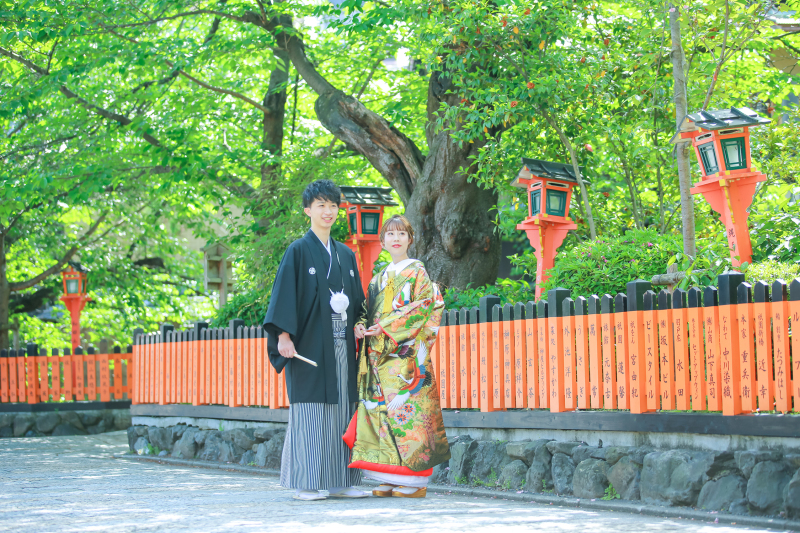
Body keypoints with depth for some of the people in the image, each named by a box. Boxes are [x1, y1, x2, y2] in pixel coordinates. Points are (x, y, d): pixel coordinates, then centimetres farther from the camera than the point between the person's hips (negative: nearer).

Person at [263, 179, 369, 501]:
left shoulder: (345, 255, 17)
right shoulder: (298, 251, 0)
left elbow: (357, 298, 20)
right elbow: (284, 293, -7)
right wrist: (283, 335, -17)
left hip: (341, 345, 6)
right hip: (309, 344, -6)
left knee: (342, 410, 5)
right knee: (310, 410, -6)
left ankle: (339, 481, 9)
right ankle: (305, 484, -2)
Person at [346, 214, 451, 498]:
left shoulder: (417, 272, 1)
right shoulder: (379, 278, 20)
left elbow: (423, 309, -9)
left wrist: (387, 327, -15)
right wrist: (361, 326, -2)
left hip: (406, 353, -6)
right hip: (379, 355, 6)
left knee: (406, 409, -10)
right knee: (381, 408, 2)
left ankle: (415, 480, -7)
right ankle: (391, 479, 7)